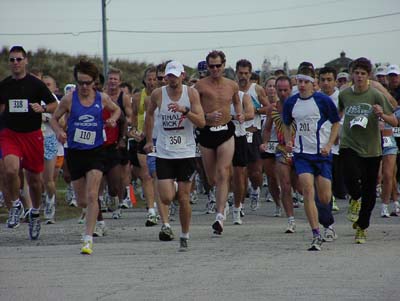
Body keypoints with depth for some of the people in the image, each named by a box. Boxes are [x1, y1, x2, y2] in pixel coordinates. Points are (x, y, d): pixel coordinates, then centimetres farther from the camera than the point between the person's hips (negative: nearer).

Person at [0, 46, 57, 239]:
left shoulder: (35, 84, -3)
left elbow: (55, 105, 0)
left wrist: (42, 108, -18)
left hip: (33, 135, -1)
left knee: (34, 179, 9)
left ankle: (35, 213, 32)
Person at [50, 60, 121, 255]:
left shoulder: (102, 99, -1)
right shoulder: (69, 99, -5)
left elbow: (117, 110, 19)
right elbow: (54, 118, 7)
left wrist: (112, 119, -3)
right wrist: (59, 132, -13)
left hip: (95, 152, -1)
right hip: (75, 152, 1)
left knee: (92, 196, -16)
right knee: (82, 201, 10)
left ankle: (88, 239, -14)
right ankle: (97, 217, 46)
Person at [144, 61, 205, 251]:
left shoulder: (191, 94, -5)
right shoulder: (158, 94, -2)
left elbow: (201, 122, -12)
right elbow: (149, 114, 19)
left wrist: (185, 110, -27)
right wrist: (149, 140, 19)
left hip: (186, 153, -1)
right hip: (164, 153, 1)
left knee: (184, 199, 1)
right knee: (166, 198, -10)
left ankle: (184, 237, 16)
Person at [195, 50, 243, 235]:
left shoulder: (232, 86, 6)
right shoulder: (201, 85, -4)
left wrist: (239, 114, 7)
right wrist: (207, 116, -19)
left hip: (226, 132, 0)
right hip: (206, 132, 0)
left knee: (223, 174, -13)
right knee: (211, 178, 10)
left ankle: (220, 216, -17)